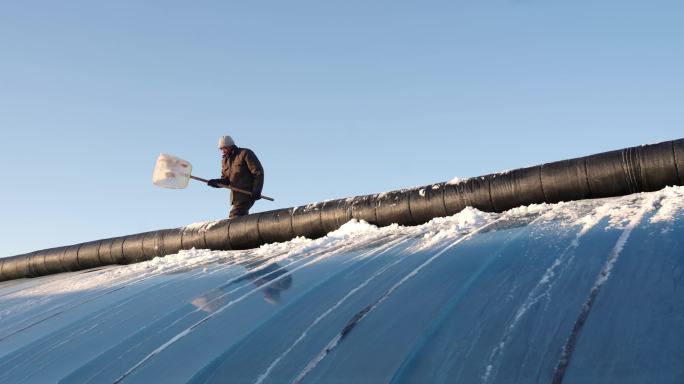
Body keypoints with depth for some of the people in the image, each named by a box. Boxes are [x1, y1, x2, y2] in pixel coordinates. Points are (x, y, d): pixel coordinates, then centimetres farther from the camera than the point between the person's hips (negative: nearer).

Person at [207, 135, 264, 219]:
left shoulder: (245, 153, -5)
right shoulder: (225, 160, 17)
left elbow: (258, 172, -11)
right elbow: (225, 179, 13)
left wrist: (257, 191, -19)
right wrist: (216, 182, -11)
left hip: (247, 194, -8)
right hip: (236, 195, 8)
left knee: (234, 217, -20)